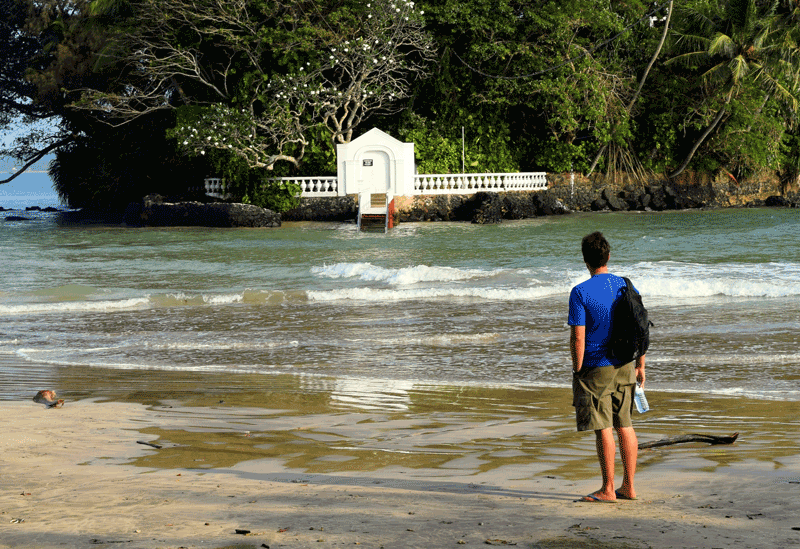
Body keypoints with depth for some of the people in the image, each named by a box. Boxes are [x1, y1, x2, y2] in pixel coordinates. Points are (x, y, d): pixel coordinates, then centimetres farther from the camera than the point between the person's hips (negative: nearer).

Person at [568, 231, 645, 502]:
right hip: (625, 367, 5)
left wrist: (577, 372, -5)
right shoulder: (626, 286, 3)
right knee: (625, 425, 12)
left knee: (603, 429, -1)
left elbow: (578, 338, -14)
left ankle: (608, 490, 4)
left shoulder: (580, 292, -12)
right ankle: (628, 487, 16)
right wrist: (640, 366, 15)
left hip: (596, 368, -5)